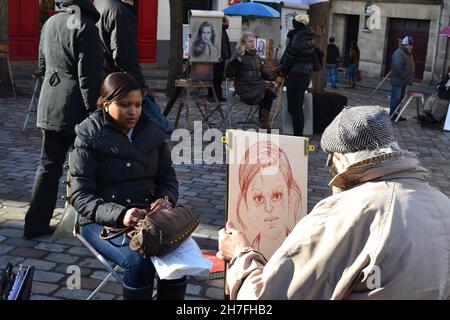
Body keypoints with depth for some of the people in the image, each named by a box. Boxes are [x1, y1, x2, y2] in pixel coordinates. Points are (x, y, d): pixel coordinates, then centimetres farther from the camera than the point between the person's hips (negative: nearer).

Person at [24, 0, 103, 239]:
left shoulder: (50, 23, 12)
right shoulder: (85, 27, -13)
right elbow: (89, 76, -16)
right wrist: (94, 113, -13)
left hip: (49, 106, 7)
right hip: (76, 109, -7)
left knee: (49, 166, 12)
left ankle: (36, 224, 13)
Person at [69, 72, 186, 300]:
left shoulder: (152, 133, 9)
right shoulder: (89, 138, -5)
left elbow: (168, 177, 15)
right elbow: (80, 196, -10)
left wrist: (166, 199, -9)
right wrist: (119, 215, -26)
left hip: (151, 216, 4)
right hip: (103, 221, -4)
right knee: (140, 261, -30)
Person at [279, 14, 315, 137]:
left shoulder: (298, 37, -15)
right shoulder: (309, 38, 13)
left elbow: (290, 56, -14)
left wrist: (282, 71, 2)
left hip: (296, 76, -9)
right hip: (306, 75, 9)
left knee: (294, 109, -4)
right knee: (298, 108, 17)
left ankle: (298, 136, -2)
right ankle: (299, 136, 22)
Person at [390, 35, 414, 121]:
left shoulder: (405, 53, 17)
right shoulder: (399, 53, -16)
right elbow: (398, 68, -25)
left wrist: (409, 78, 11)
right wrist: (406, 78, -21)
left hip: (403, 81, 10)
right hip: (398, 81, -10)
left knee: (400, 98, 14)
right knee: (395, 98, -4)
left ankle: (395, 114, 22)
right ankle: (392, 115, 2)